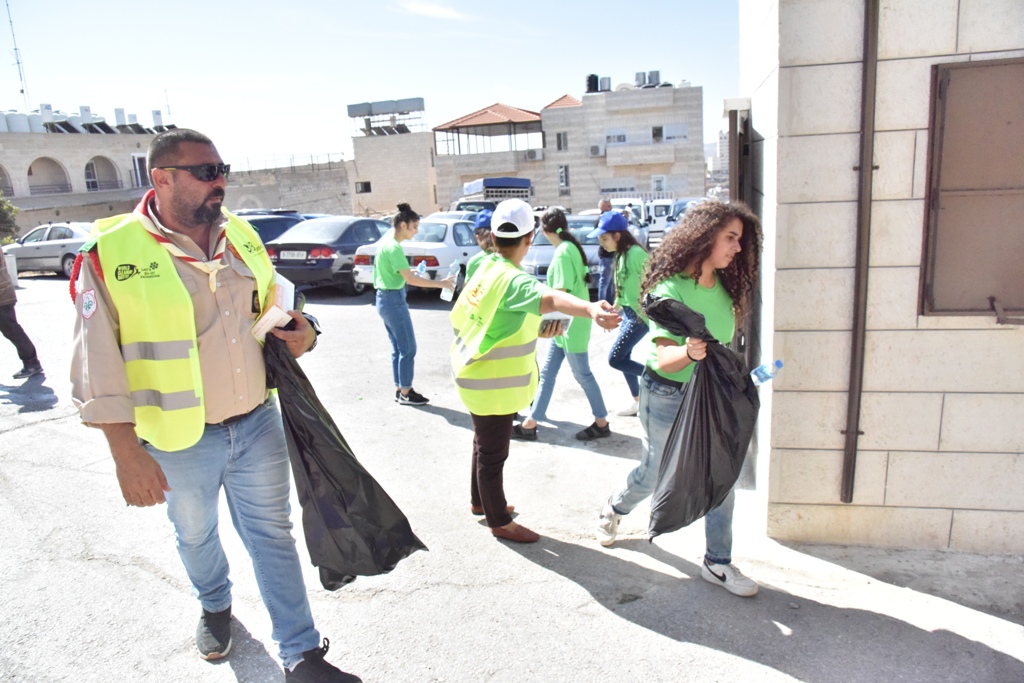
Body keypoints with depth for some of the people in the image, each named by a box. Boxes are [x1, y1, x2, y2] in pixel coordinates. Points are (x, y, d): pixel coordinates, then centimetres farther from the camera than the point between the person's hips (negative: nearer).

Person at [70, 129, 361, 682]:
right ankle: (215, 607, 52)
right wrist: (127, 454, -16)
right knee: (195, 535, 21)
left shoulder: (241, 236, 0)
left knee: (273, 533, 10)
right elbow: (98, 367, -14)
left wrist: (300, 331, -7)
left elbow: (269, 305, 16)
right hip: (180, 442, -3)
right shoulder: (112, 253, -15)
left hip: (258, 423, 3)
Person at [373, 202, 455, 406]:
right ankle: (405, 393, 7)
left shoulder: (386, 241, 10)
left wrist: (410, 272, 11)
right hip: (393, 299, -10)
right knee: (408, 348, -1)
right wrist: (441, 283, -21)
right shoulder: (393, 247, -20)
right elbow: (410, 279, -23)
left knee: (398, 348, 14)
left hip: (385, 298, 10)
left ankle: (400, 390, 21)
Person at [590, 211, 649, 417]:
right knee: (624, 358, 14)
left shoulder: (635, 253, -21)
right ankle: (638, 401, 27)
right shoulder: (620, 254, 6)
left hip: (641, 315, -9)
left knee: (614, 359, -6)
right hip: (628, 313, 9)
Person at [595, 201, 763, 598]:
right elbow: (663, 358, -30)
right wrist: (688, 352, -49)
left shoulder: (724, 287, 0)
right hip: (668, 397, -6)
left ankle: (717, 564, 21)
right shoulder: (671, 289, -22)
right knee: (653, 475, 14)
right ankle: (614, 509, 45)